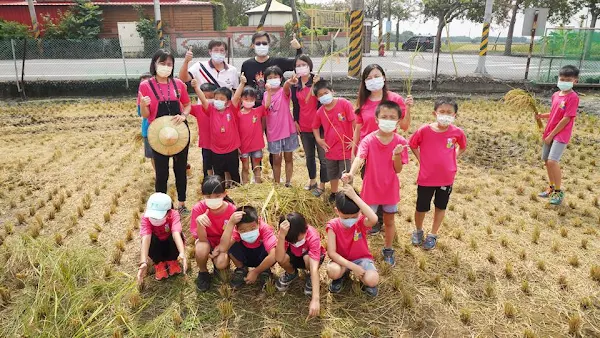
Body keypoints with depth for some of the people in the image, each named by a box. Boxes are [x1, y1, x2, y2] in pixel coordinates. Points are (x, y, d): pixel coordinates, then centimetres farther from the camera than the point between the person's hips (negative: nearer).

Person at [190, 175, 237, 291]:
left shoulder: (231, 210, -24)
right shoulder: (198, 208, -24)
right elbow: (202, 239, -25)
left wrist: (220, 248, -25)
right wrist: (199, 222, -44)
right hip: (207, 241, 0)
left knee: (221, 264, -29)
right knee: (201, 249, -34)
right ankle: (203, 272, -1)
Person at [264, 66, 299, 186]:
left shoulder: (284, 91, -5)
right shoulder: (266, 94, 5)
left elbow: (286, 87, -31)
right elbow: (265, 109, -13)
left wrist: (289, 82, -55)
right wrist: (269, 92, -18)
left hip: (287, 129, -2)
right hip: (273, 131, 2)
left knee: (288, 158, 9)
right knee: (276, 160, 9)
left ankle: (288, 183, 21)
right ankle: (277, 184, 21)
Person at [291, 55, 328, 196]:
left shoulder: (318, 80, -9)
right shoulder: (295, 85, 5)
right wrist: (296, 121, 11)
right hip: (304, 126, 5)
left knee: (323, 157, 3)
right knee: (309, 156, 19)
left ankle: (322, 184, 16)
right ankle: (312, 180, 36)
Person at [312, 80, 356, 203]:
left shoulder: (344, 104, -17)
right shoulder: (320, 112, -1)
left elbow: (355, 122, -15)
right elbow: (315, 127, 17)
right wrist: (318, 139, 3)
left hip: (345, 148, -5)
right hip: (330, 149, 5)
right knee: (332, 174, 21)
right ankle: (333, 193, 43)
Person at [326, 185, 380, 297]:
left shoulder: (361, 222, -18)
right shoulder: (333, 226, -17)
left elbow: (374, 219, -43)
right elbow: (331, 253, -21)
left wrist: (354, 197, -44)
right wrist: (353, 267, -30)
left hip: (362, 258, -1)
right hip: (343, 260, 1)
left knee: (372, 280, -31)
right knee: (332, 271, -33)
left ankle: (363, 278, 7)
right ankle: (343, 274, 4)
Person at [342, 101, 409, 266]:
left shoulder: (400, 142, -8)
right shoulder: (368, 140, -14)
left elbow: (398, 169, -9)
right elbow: (359, 158, -31)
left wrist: (397, 154, -28)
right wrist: (351, 173, -51)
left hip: (390, 189, 2)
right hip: (371, 189, -2)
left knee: (389, 221, 19)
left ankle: (388, 249, 41)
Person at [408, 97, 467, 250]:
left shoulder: (457, 132, -11)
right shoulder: (424, 130, -16)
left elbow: (462, 147, 11)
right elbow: (412, 145, 2)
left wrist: (452, 159, 2)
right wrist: (421, 159, -3)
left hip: (446, 178, 2)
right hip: (426, 178, -1)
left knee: (440, 207, 17)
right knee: (421, 207, 12)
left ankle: (433, 235, 37)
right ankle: (418, 231, 39)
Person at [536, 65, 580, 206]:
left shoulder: (573, 97, -14)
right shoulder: (556, 95, 8)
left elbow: (566, 119, -18)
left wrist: (551, 135, -16)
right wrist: (542, 115, 0)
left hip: (561, 134, -8)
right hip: (550, 133, 8)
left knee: (552, 161, -17)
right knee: (546, 160, 13)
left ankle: (559, 191, -1)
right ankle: (552, 187, 31)